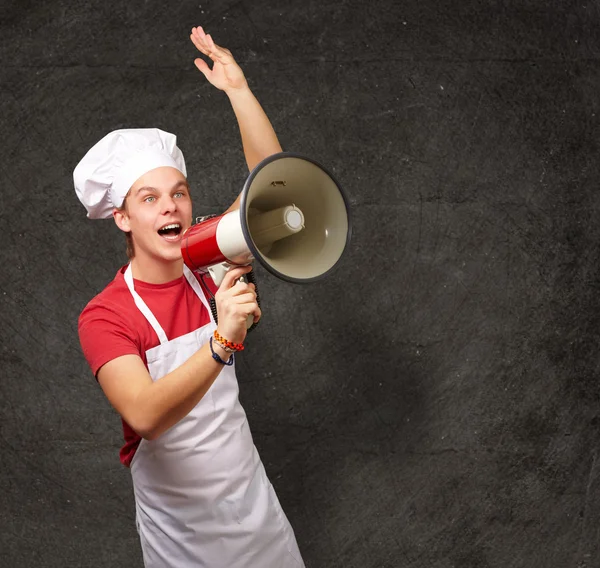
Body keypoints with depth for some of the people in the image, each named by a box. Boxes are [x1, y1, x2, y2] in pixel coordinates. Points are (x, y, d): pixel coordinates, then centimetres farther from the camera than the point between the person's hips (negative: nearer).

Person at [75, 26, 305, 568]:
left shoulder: (208, 268, -5)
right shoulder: (103, 318, -19)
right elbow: (145, 415, -35)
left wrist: (238, 89, -19)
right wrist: (223, 341, -47)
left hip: (251, 498, 4)